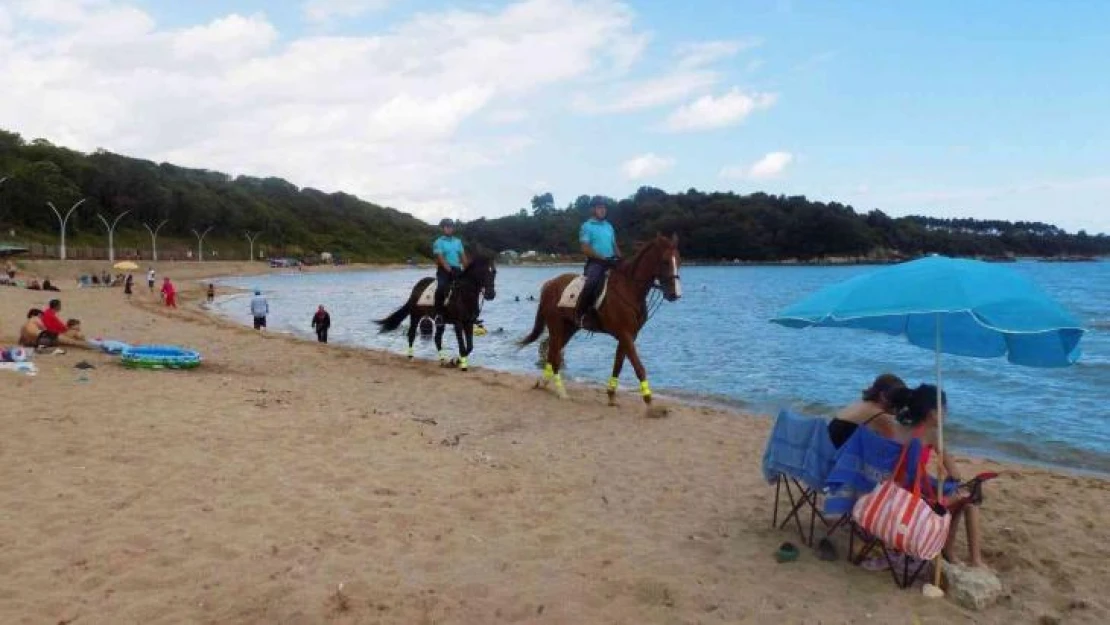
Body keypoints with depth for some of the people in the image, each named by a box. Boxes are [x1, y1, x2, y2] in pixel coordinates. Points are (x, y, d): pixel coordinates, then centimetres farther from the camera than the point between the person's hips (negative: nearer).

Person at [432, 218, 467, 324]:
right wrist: (448, 269, -23)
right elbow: (440, 257, -11)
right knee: (441, 287, -29)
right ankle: (439, 314, -25)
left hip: (456, 269, 5)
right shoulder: (439, 242, 1)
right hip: (444, 269, -5)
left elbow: (463, 256, 14)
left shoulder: (458, 241, 17)